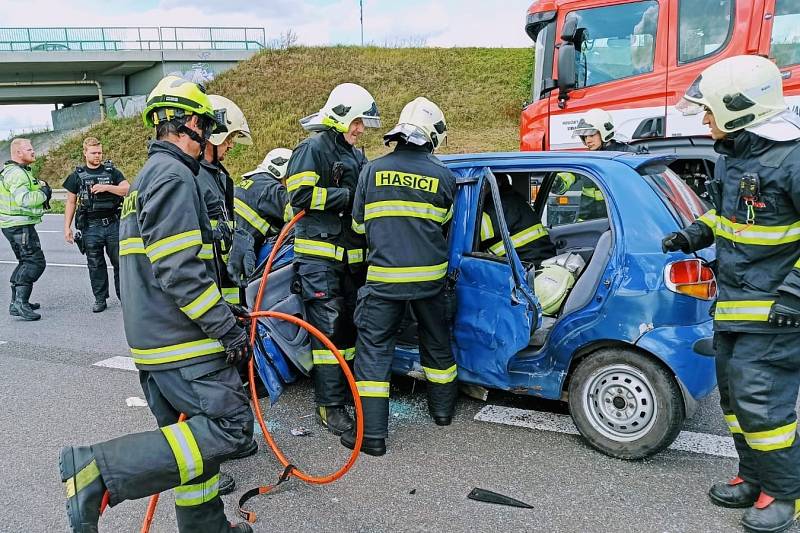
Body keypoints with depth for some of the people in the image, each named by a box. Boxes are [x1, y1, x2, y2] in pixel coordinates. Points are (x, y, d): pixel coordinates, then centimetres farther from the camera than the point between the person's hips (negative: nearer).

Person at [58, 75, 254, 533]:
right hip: (183, 342, -11)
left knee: (191, 434, 15)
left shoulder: (150, 177, 21)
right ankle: (98, 472, -13)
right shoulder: (173, 176, -13)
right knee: (230, 427, -11)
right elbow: (180, 270, -22)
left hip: (155, 338, 11)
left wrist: (225, 315, 27)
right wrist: (228, 329, -18)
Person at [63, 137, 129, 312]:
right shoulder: (77, 176, 7)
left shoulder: (111, 171, 6)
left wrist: (107, 187, -17)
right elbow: (71, 202, 9)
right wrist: (67, 227, 4)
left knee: (120, 262, 3)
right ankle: (100, 299, 16)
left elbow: (127, 189, -5)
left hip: (113, 224, 0)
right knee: (95, 265, 6)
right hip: (91, 227, 1)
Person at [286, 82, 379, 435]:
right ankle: (330, 406, -4)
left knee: (348, 326, 12)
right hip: (319, 254, -8)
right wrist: (349, 196, -16)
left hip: (351, 256, 8)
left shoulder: (356, 155, 21)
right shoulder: (313, 148, -5)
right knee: (328, 329, -9)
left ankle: (345, 389, 24)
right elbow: (301, 194, -16)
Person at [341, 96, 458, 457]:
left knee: (373, 349, 5)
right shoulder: (444, 176, -1)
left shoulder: (373, 170, -1)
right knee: (436, 341, 21)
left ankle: (372, 433, 4)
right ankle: (442, 409, 39)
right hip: (430, 275, 2)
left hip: (384, 276, -2)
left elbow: (359, 224, 7)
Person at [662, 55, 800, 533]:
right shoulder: (733, 155, 8)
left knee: (761, 401, -5)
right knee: (734, 394, 16)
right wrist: (696, 234, 9)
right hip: (733, 304, 9)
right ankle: (755, 478, 32)